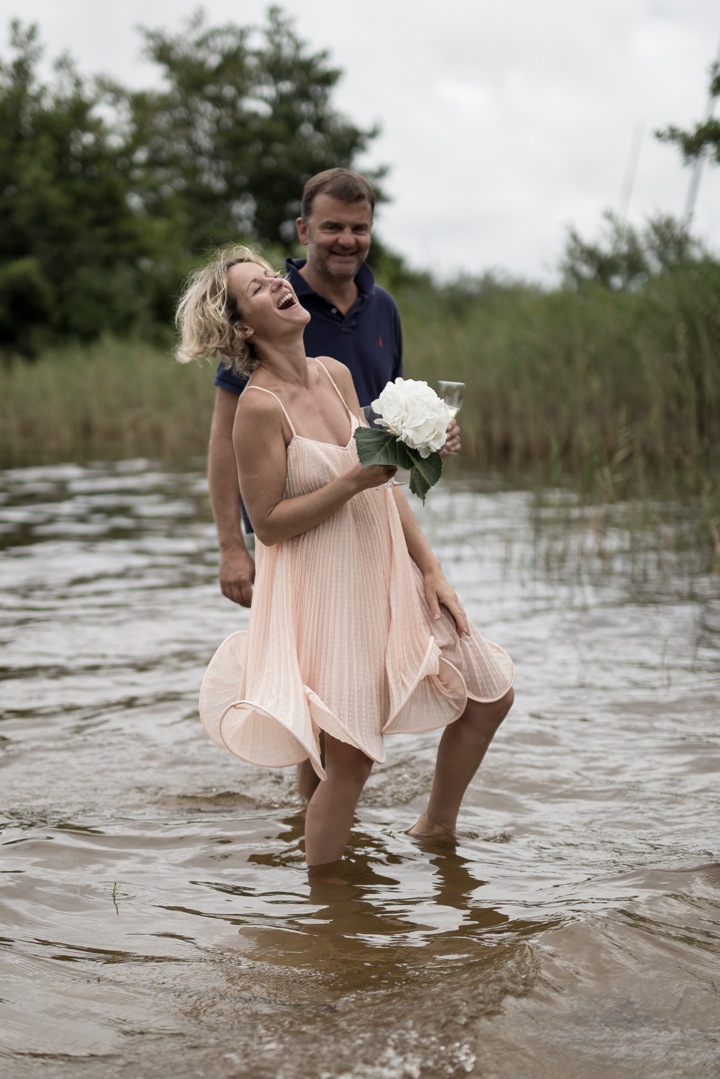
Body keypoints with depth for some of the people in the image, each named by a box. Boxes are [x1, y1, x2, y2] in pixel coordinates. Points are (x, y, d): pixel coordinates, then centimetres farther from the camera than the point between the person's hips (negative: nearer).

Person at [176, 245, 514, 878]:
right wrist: (354, 480, -24)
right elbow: (267, 521, -17)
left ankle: (436, 828, 34)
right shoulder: (260, 407, -18)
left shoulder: (336, 374, 4)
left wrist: (432, 571, 6)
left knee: (491, 694, 13)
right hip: (325, 592, -8)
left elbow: (385, 484, 8)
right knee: (350, 759, -5)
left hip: (389, 573, 8)